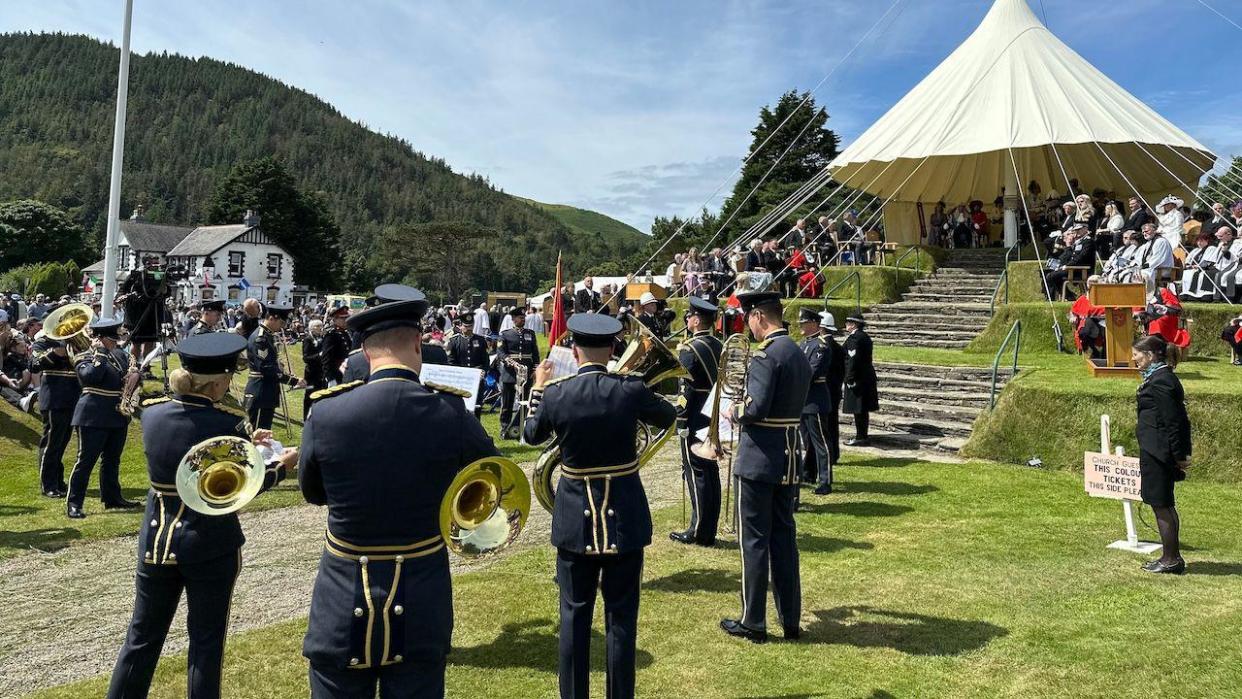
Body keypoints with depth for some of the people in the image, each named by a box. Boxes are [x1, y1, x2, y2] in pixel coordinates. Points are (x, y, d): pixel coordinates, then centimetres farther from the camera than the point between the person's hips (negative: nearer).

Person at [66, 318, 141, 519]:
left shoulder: (120, 354, 13)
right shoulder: (84, 358, -6)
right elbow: (90, 377, -23)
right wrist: (100, 354, -18)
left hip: (119, 415, 7)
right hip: (94, 417, -7)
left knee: (112, 460, 15)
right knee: (86, 460, -4)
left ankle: (112, 498, 24)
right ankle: (73, 503, 1)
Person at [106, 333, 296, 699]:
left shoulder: (152, 413, -3)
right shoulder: (227, 424, -19)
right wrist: (281, 464, 8)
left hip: (157, 539, 5)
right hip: (211, 545, -5)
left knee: (143, 635, 18)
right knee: (206, 641, 10)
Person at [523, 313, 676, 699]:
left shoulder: (555, 394, -9)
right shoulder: (631, 390, -12)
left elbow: (532, 435, 12)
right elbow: (669, 417, 8)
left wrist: (538, 387, 26)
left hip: (575, 519, 1)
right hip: (625, 518, -1)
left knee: (575, 614, 13)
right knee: (621, 616, 9)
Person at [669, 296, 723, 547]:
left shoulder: (689, 348, -15)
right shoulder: (719, 346, 9)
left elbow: (685, 388, -18)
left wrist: (679, 420, -13)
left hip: (694, 420, -8)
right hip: (714, 418, 8)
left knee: (695, 473, -2)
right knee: (710, 472, 12)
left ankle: (699, 532, 2)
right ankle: (710, 530, 19)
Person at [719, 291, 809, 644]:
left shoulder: (766, 354, -17)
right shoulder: (799, 354, 12)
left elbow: (756, 408, -24)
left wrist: (734, 412, -4)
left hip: (758, 459, -8)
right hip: (789, 459, 9)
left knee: (754, 540, 2)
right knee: (784, 537, 14)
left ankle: (753, 623, 11)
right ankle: (791, 620, 22)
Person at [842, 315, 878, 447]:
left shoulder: (854, 338, -16)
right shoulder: (865, 336, 15)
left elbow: (853, 359, -21)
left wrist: (850, 379, -19)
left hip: (858, 378, -10)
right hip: (867, 376, 10)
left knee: (858, 409, -4)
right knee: (863, 409, 15)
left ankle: (861, 438, 0)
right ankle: (863, 436, 22)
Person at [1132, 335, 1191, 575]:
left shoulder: (1159, 382, -18)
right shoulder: (1163, 377, 13)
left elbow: (1172, 421, -20)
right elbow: (1178, 418, 16)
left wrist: (1179, 455, -17)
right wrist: (1181, 453, 18)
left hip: (1157, 452, -10)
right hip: (1158, 450, 10)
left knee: (1161, 505, -1)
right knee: (1165, 504, 16)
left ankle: (1171, 560, 8)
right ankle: (1172, 557, 25)